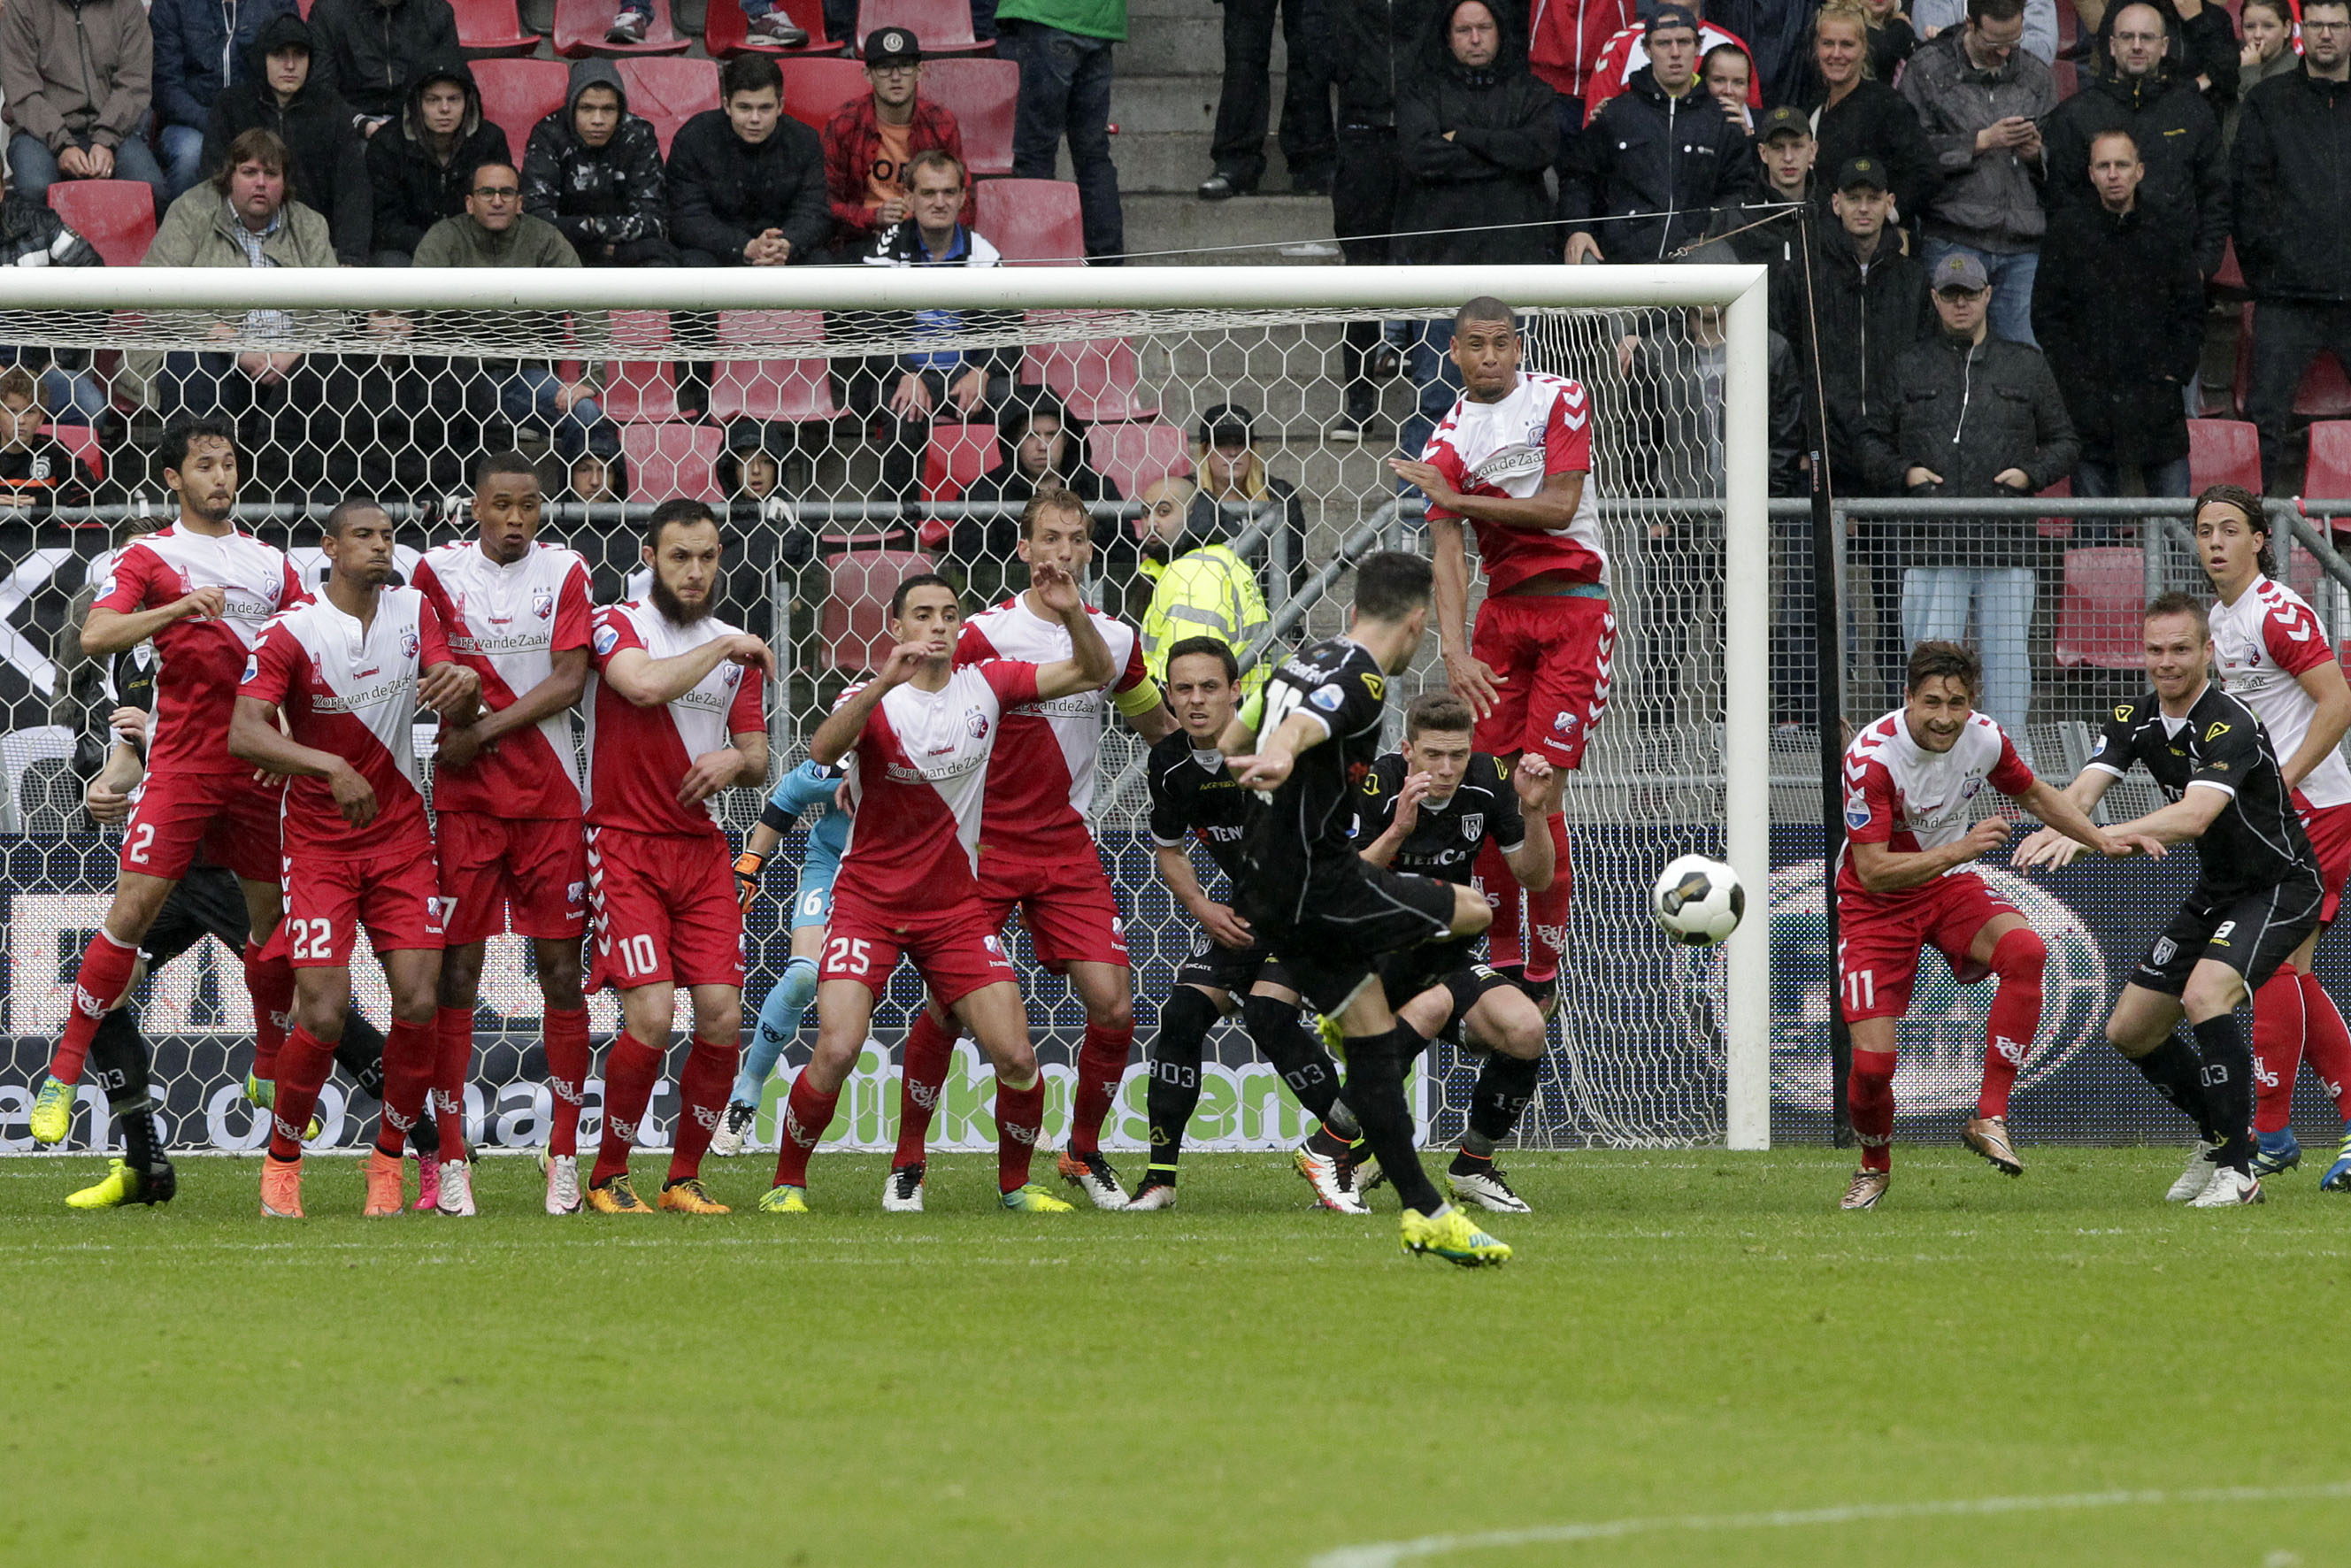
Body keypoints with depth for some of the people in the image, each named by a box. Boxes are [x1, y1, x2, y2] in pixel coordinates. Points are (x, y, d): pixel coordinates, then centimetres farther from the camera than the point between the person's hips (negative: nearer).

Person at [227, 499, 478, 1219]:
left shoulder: (413, 612, 3)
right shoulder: (290, 632, -11)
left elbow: (453, 713, 0)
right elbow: (244, 734, -21)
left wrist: (463, 686, -25)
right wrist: (331, 767, -34)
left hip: (401, 836, 4)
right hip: (320, 842, -4)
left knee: (418, 1001, -9)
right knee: (322, 1011, -12)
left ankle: (388, 1158, 8)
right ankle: (281, 1160, 9)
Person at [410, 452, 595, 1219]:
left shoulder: (564, 571, 3)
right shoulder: (439, 570, 3)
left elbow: (571, 679, -5)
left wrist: (485, 727, -13)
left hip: (550, 798, 1)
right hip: (466, 800, -1)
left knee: (561, 969, 0)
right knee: (456, 973, -4)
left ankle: (565, 1156, 6)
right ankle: (449, 1161, -1)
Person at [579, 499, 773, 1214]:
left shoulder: (737, 648, 13)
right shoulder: (617, 625, -3)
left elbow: (758, 761, 15)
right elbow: (644, 684, -24)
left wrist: (736, 760, -8)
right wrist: (722, 647, -13)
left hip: (702, 848, 5)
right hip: (625, 844, -5)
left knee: (722, 1018, -6)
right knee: (651, 1015, -16)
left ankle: (684, 1177, 10)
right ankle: (607, 1177, 1)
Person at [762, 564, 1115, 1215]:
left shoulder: (985, 686, -1)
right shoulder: (874, 697, -12)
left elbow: (1094, 673, 4)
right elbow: (822, 749, -33)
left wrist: (1073, 615, -16)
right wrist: (885, 682, -46)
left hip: (957, 909, 3)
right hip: (868, 906, -3)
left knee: (1016, 1057, -6)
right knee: (836, 1050, -19)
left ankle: (1015, 1182, 17)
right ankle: (787, 1184, 0)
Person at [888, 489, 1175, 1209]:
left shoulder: (1114, 637, 5)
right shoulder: (986, 635, -10)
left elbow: (1157, 726, 22)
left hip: (1067, 846, 4)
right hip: (983, 844, -4)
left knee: (1113, 1006, -7)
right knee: (948, 1004, -10)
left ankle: (1084, 1152, 14)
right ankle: (907, 1162, 7)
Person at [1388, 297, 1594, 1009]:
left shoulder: (1561, 400, -1)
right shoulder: (1449, 439, 3)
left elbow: (1559, 505, -10)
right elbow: (1446, 553, -6)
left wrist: (1455, 496, -10)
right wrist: (1455, 652, -19)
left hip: (1574, 609, -3)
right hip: (1501, 614, 3)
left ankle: (1544, 974, -4)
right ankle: (1503, 961, 8)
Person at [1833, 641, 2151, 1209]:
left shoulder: (1984, 738, -10)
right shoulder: (1872, 756, -26)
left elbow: (2034, 794, 13)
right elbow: (1873, 872, -28)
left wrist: (2102, 840, 4)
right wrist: (1959, 849, -38)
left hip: (1950, 885, 4)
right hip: (1875, 904, -4)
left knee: (2025, 949, -29)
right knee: (1872, 1062, -14)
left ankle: (1990, 1118, -23)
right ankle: (1874, 1165, 21)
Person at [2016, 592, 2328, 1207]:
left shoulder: (2230, 725, -26)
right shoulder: (2135, 718, -3)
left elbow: (2194, 816, -40)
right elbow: (2087, 787, -15)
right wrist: (2057, 826, -39)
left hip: (2281, 886, -9)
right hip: (2215, 894, 9)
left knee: (2205, 994, -32)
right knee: (2129, 1030, 8)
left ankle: (2237, 1171, -23)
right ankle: (2217, 1134, 31)